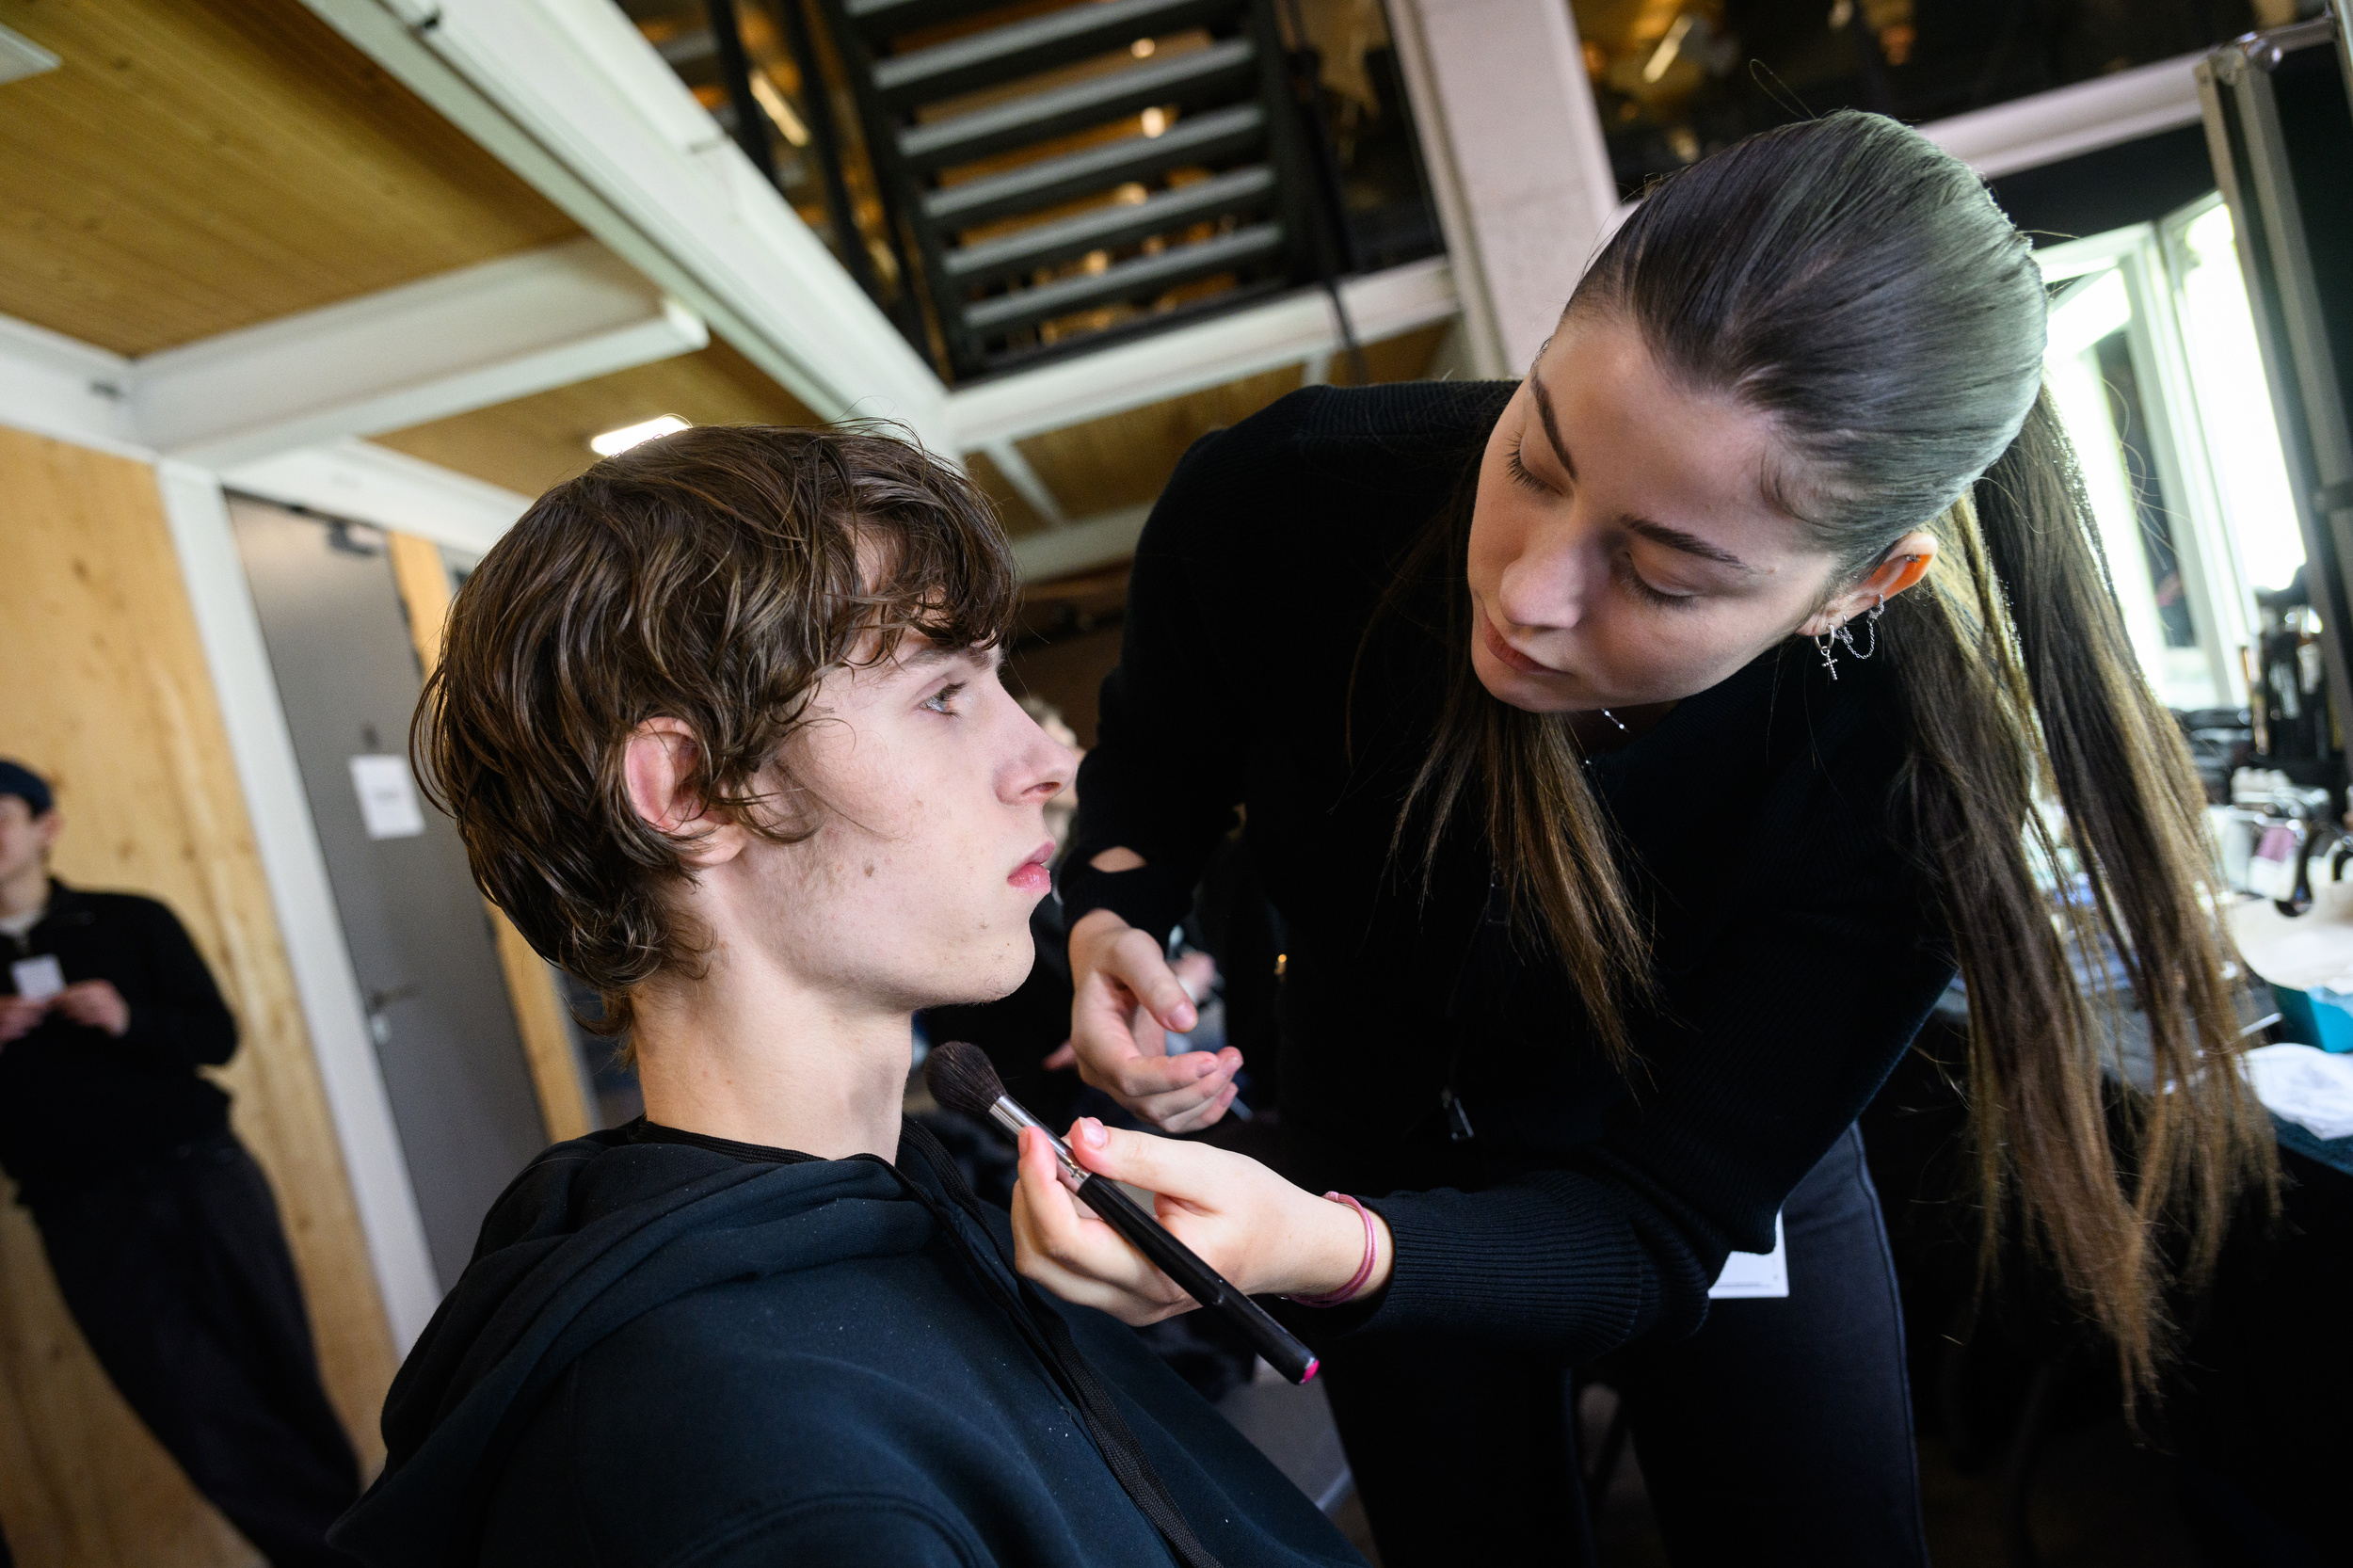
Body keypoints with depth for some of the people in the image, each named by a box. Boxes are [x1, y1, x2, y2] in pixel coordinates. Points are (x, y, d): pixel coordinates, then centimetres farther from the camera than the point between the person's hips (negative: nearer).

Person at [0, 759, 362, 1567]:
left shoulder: (130, 921, 7)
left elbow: (218, 1036, 2)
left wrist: (128, 1019, -16)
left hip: (199, 1175, 0)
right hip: (86, 1220, 1)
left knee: (286, 1385, 2)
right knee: (209, 1425, -3)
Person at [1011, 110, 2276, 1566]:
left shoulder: (1908, 773, -35)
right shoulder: (1283, 500, -31)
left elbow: (1657, 1229, -30)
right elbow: (1156, 750, -7)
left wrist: (1329, 1255, -48)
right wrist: (1114, 914, -28)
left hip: (1737, 1181, -1)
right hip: (1379, 1163, 2)